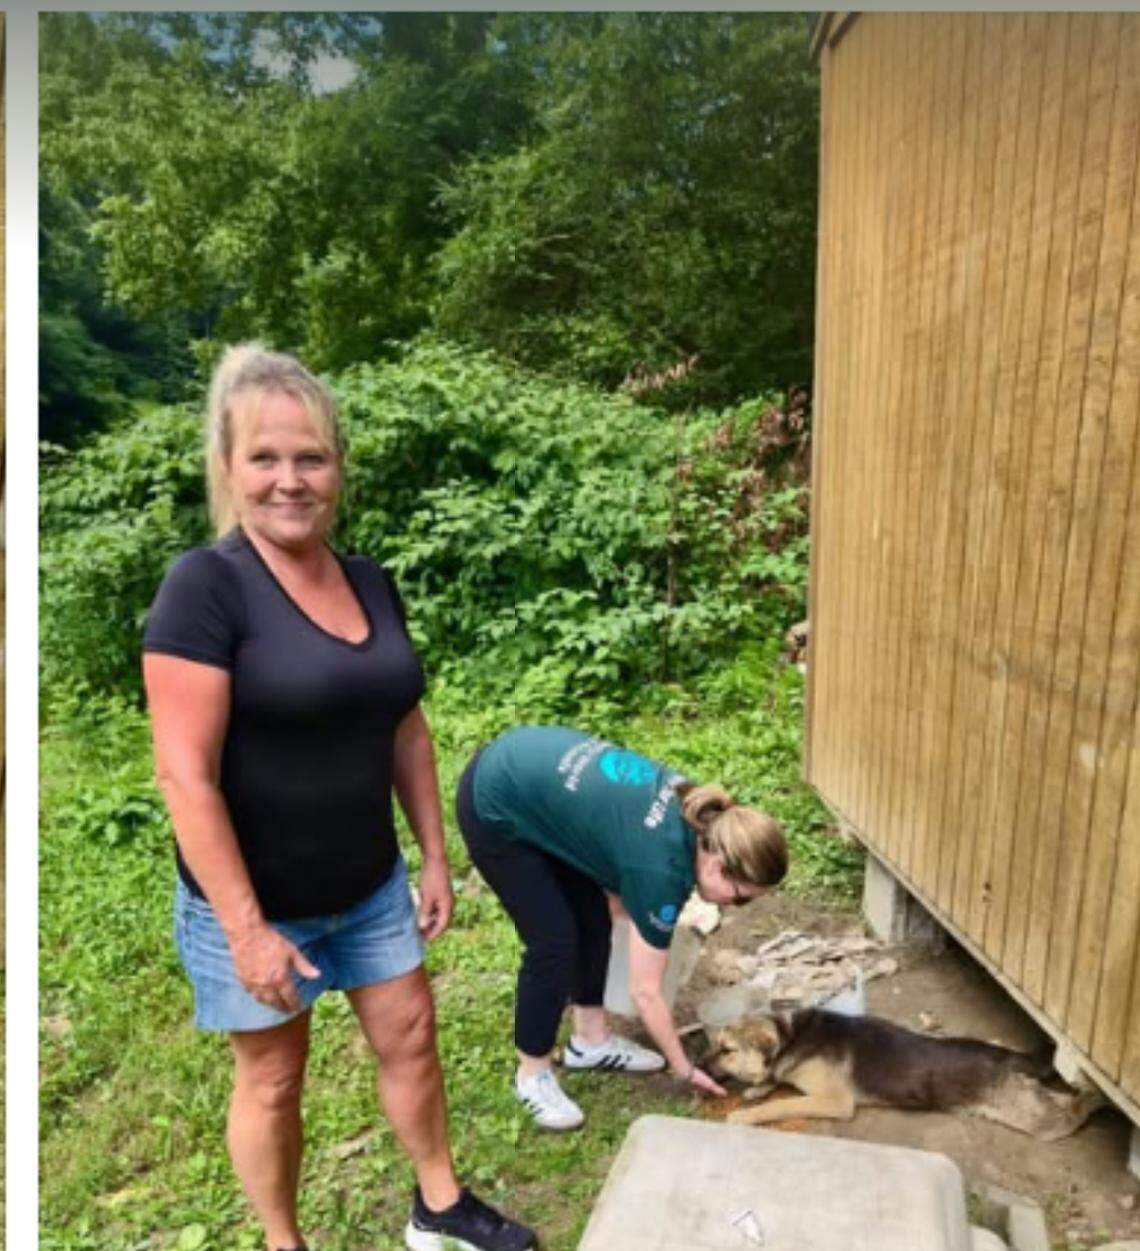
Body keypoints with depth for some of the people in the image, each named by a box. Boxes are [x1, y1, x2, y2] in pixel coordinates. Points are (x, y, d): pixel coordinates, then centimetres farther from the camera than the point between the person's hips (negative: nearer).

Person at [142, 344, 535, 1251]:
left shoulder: (371, 584, -1)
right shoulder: (206, 585, -20)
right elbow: (185, 774, -21)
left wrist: (435, 858, 8)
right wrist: (246, 928, -20)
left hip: (371, 886, 6)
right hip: (256, 900, -5)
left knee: (410, 1040, 19)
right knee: (273, 1080, 16)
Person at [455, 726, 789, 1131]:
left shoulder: (690, 806, -4)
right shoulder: (662, 867, -23)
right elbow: (646, 992, -10)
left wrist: (613, 890, 11)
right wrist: (685, 1069, 3)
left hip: (531, 770, 9)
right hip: (495, 805, -9)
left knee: (594, 919, 11)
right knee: (554, 941, -4)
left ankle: (591, 1040, 29)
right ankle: (532, 1074, 16)